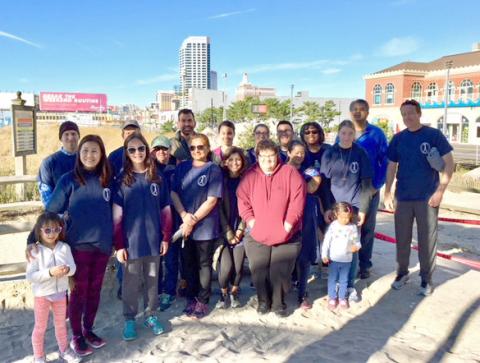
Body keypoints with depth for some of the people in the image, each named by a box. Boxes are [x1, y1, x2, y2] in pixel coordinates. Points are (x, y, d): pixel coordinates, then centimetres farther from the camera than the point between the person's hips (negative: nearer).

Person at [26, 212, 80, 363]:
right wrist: (50, 272, -31)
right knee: (40, 327, 12)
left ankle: (64, 350, 39)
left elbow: (73, 267, -4)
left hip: (60, 292, 3)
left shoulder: (64, 247, -7)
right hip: (42, 295, -3)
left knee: (61, 323, 20)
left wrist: (67, 270, -26)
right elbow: (30, 276, -20)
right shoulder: (35, 251, -17)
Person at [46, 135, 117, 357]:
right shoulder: (69, 180, -7)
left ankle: (88, 330, 33)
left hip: (102, 245, 3)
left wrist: (115, 241, 11)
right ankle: (76, 336, 25)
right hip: (79, 245, -3)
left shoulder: (107, 180, 2)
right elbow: (51, 212, -5)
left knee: (94, 291, 15)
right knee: (79, 292, 8)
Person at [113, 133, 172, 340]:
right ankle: (129, 319, 26)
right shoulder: (122, 180, -3)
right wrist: (119, 244, -9)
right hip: (131, 240, -2)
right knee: (131, 282, 10)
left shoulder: (158, 177, 1)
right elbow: (117, 216, -5)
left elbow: (165, 210, 4)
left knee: (152, 280, 14)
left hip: (153, 239, 2)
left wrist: (166, 237, 0)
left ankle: (151, 315, 31)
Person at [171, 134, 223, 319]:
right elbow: (173, 193, 1)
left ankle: (202, 301, 21)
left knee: (204, 264, 9)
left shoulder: (213, 169, -6)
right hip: (184, 225, 4)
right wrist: (185, 216, -13)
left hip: (205, 226, -4)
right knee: (189, 264, 14)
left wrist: (193, 221, -13)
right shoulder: (182, 167, 6)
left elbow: (212, 200, -12)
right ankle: (191, 298, 30)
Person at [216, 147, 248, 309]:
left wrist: (240, 230, -7)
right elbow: (219, 208, -4)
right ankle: (223, 293, 19)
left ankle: (234, 293, 27)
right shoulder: (221, 180, 0)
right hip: (224, 231, -1)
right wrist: (228, 232, -8)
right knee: (226, 266, -9)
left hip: (240, 231, 1)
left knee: (238, 266, -1)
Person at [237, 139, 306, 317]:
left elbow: (298, 199, -6)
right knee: (259, 272, 8)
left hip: (286, 236, -2)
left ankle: (278, 302, 23)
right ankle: (263, 301, 29)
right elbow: (242, 200, 3)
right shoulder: (250, 175, 5)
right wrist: (251, 221, -7)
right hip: (257, 236, 2)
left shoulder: (290, 172, -1)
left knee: (281, 272, 3)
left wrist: (289, 222, -10)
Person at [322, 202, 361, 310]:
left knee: (344, 280, 14)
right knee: (332, 279, 10)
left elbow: (356, 240, 4)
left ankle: (342, 298, 29)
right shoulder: (333, 226, -10)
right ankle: (332, 298, 24)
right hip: (333, 259, -1)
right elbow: (326, 241, -7)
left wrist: (357, 246, -20)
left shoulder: (353, 227, -5)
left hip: (346, 260, 1)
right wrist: (324, 255, -10)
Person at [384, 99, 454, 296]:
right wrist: (387, 192, 3)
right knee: (402, 238, 11)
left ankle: (426, 278, 20)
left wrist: (440, 191, -12)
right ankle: (402, 272, 28)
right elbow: (391, 166, 10)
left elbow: (448, 163, -6)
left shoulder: (434, 135, -5)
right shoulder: (398, 138, 5)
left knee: (427, 240, 5)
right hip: (403, 197, 3)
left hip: (428, 197, -3)